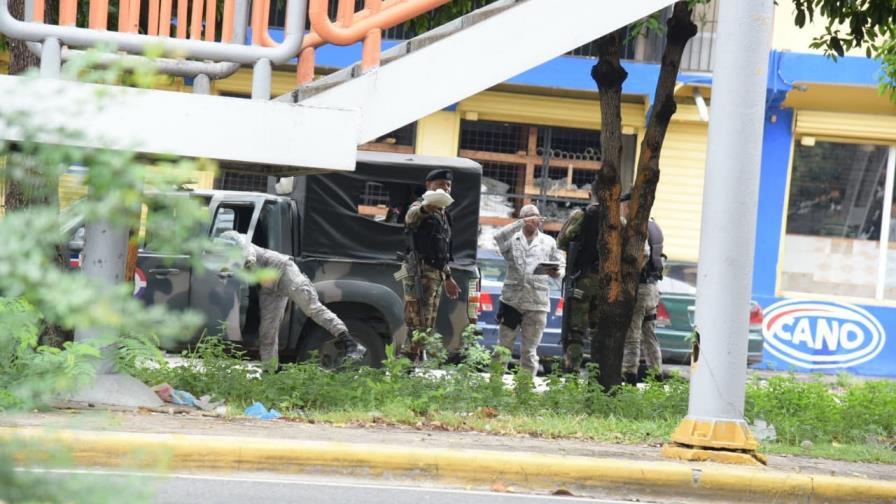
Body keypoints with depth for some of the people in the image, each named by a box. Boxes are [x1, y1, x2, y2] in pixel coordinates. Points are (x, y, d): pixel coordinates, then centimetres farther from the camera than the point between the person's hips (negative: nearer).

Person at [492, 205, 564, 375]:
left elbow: (560, 266, 13)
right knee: (504, 345, 2)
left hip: (537, 303, 1)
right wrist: (521, 223, -16)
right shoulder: (512, 239, 7)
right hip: (512, 299, -1)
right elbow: (499, 237, -15)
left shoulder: (548, 242, 12)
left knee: (529, 351, 2)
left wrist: (556, 272, -11)